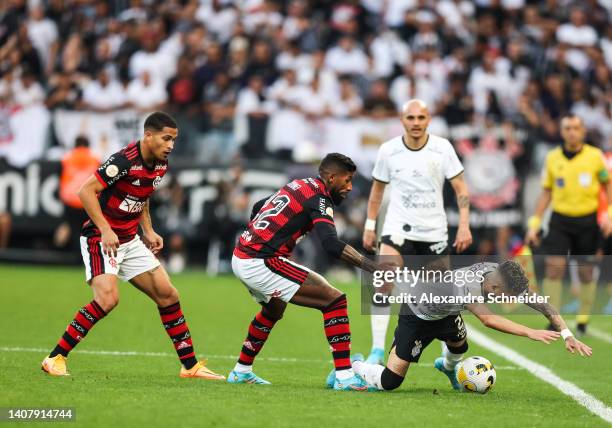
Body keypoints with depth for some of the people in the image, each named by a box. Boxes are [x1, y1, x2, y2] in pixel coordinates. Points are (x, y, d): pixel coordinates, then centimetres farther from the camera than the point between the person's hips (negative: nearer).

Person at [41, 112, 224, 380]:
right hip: (101, 238, -8)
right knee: (108, 299, -26)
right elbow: (86, 191, -23)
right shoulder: (124, 161, -22)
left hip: (129, 240, 8)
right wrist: (105, 230, -27)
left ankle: (190, 366, 15)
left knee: (168, 295, 5)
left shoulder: (161, 165, 5)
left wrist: (148, 231, 11)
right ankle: (55, 358, -16)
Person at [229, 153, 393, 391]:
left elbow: (258, 207, 30)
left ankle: (241, 371, 43)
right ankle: (344, 376, -13)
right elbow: (332, 245, -25)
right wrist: (372, 266, -28)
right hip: (260, 263, -10)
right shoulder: (319, 199, -10)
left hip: (240, 257, 10)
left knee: (274, 309, 37)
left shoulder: (299, 185, 17)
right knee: (334, 300, -9)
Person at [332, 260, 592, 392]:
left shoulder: (501, 275, -22)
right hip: (417, 315, -7)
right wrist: (530, 333, -63)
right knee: (390, 382, -10)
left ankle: (447, 366, 58)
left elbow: (539, 302, -16)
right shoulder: (468, 285, -43)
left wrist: (566, 334, -22)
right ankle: (354, 367, 19)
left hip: (445, 312, 7)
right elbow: (488, 320, -59)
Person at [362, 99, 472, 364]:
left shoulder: (442, 148, -5)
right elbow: (378, 188, 11)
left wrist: (464, 225, -11)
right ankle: (377, 351, -20)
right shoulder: (388, 150, -4)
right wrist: (369, 226, 9)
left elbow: (460, 188, -1)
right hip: (398, 229, -1)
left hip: (434, 232, 1)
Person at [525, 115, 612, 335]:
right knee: (554, 267, -10)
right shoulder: (552, 158, 4)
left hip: (588, 221, -1)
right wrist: (534, 223, 7)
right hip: (560, 219, 1)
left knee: (586, 272, 4)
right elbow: (546, 193, 11)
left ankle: (583, 320, 18)